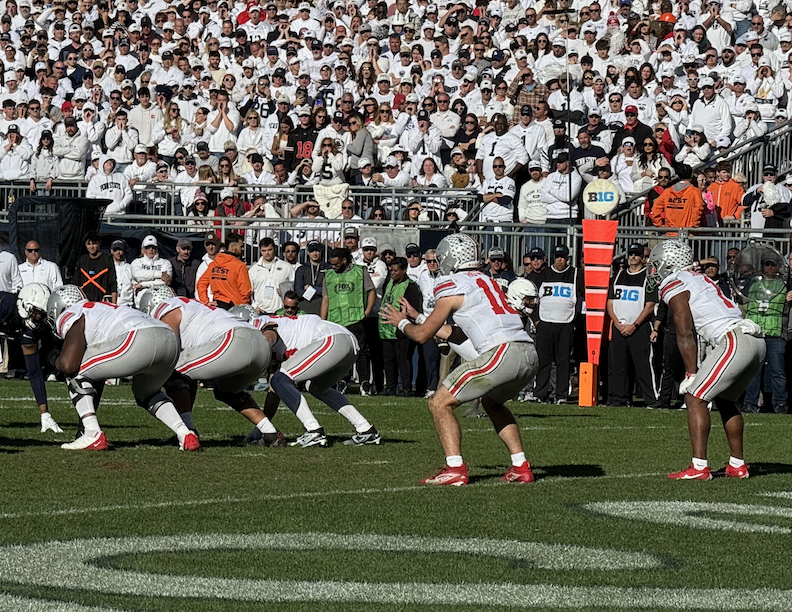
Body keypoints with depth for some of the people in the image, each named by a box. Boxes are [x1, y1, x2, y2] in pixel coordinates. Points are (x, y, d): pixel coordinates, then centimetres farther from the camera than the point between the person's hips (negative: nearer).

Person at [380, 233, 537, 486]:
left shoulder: (453, 287, 4)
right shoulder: (487, 281, 28)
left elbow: (422, 334, 8)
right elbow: (458, 336, 35)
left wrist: (401, 323, 29)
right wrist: (416, 317, 43)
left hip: (502, 353, -8)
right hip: (529, 354, 8)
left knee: (440, 403, 1)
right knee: (493, 402, 34)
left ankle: (455, 469, -11)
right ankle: (520, 467, 24)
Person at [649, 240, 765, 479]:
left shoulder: (674, 286, 0)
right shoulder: (699, 279, 27)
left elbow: (685, 335, -6)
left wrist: (691, 373, 0)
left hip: (734, 341, -9)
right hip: (757, 341, 9)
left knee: (695, 397, -5)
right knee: (725, 400, 23)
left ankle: (699, 467, -12)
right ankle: (737, 465, 25)